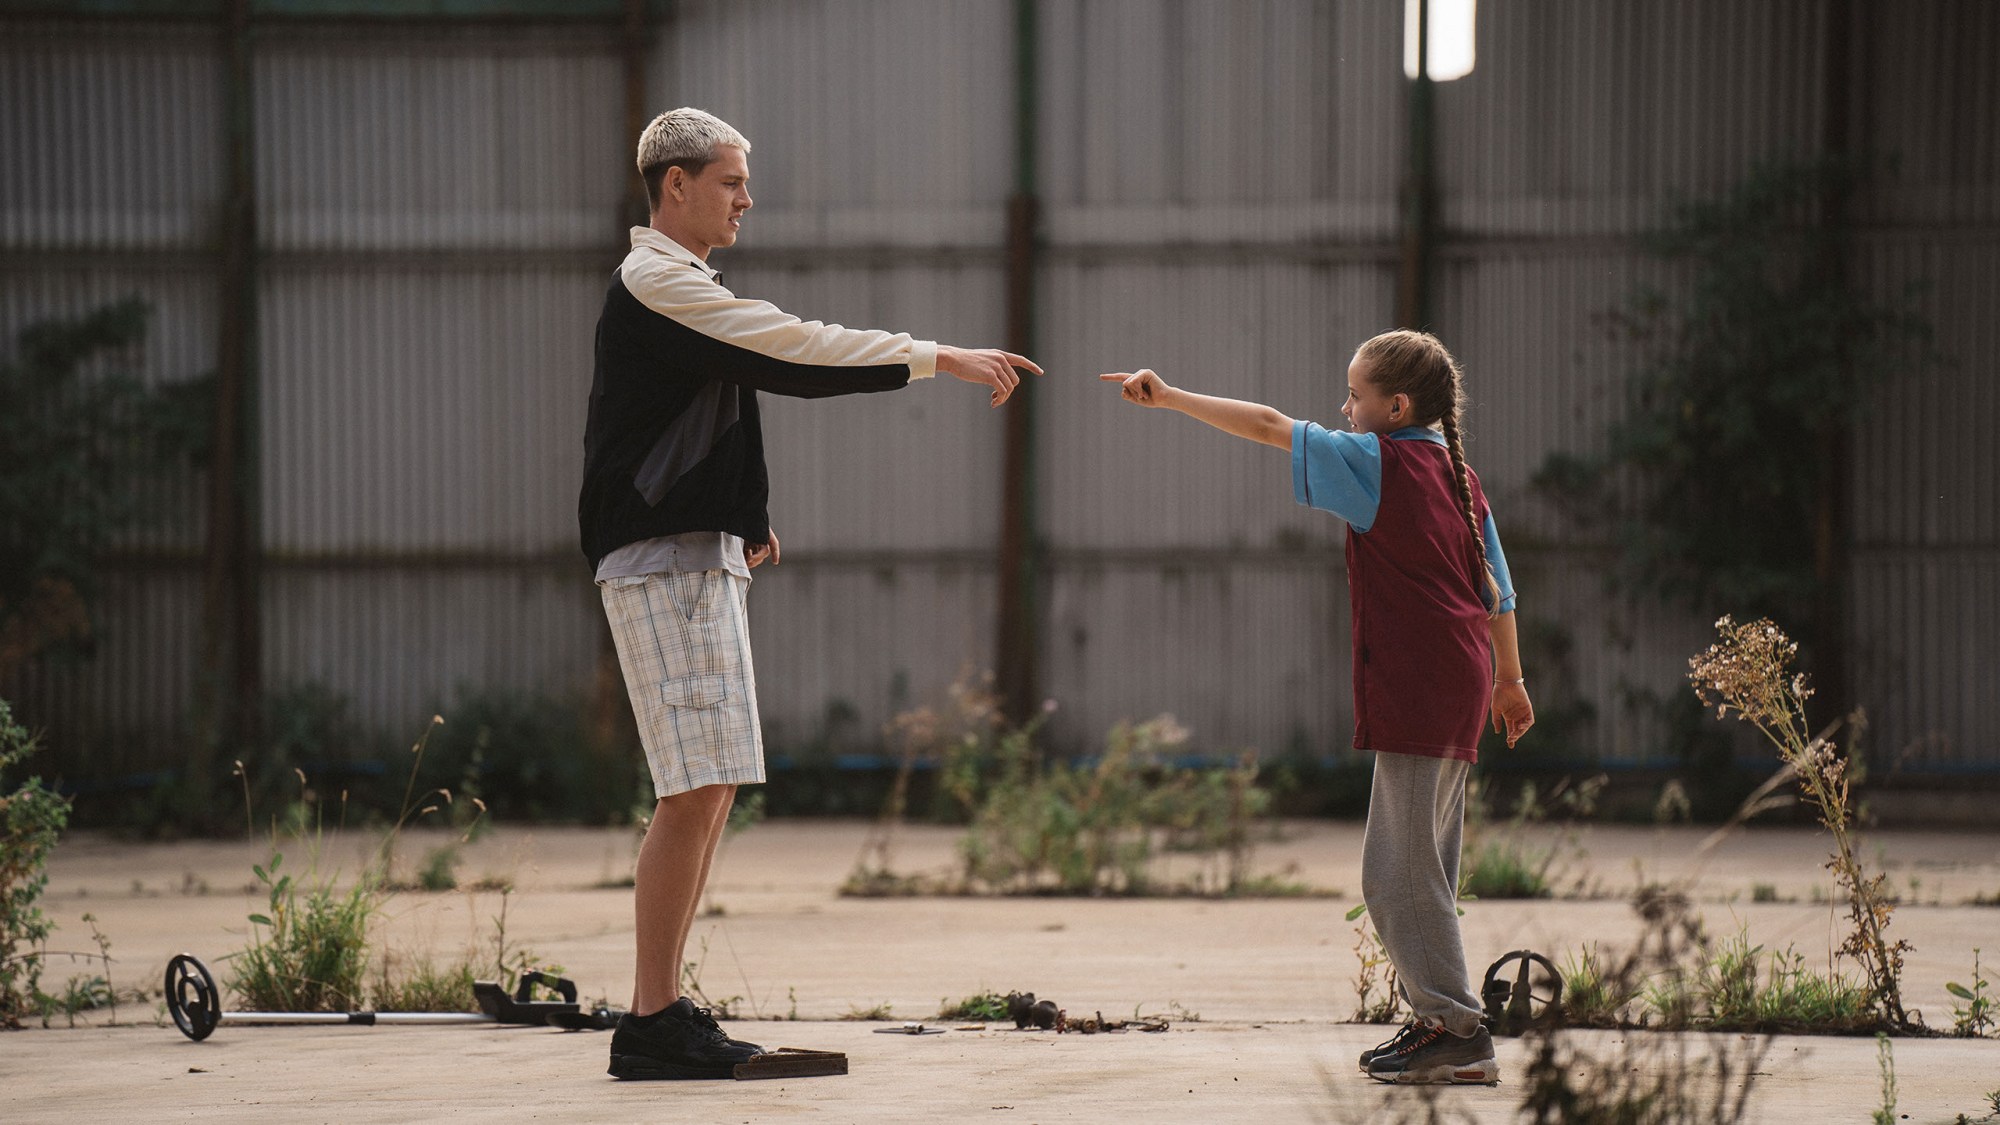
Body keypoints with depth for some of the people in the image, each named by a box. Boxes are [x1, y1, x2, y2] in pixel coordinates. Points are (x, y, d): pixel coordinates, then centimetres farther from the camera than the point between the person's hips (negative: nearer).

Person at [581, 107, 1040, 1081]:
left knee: (709, 792, 8)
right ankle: (653, 1020, -13)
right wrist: (940, 359, -15)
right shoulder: (658, 286, -11)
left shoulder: (678, 289, 22)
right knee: (696, 790, -14)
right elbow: (793, 348, -17)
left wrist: (741, 521, 17)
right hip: (664, 562, -10)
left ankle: (660, 1012, 9)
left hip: (700, 556, 10)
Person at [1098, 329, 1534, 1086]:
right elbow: (1496, 588, 20)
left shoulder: (1378, 462, -7)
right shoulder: (1456, 474, 16)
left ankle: (1459, 1033, -8)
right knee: (1414, 869, 16)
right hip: (1457, 692, 9)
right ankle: (1440, 1022, 18)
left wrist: (1170, 398, -7)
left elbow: (1272, 428, -11)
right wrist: (1509, 677, 29)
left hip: (1415, 687, -9)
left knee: (1399, 873, -7)